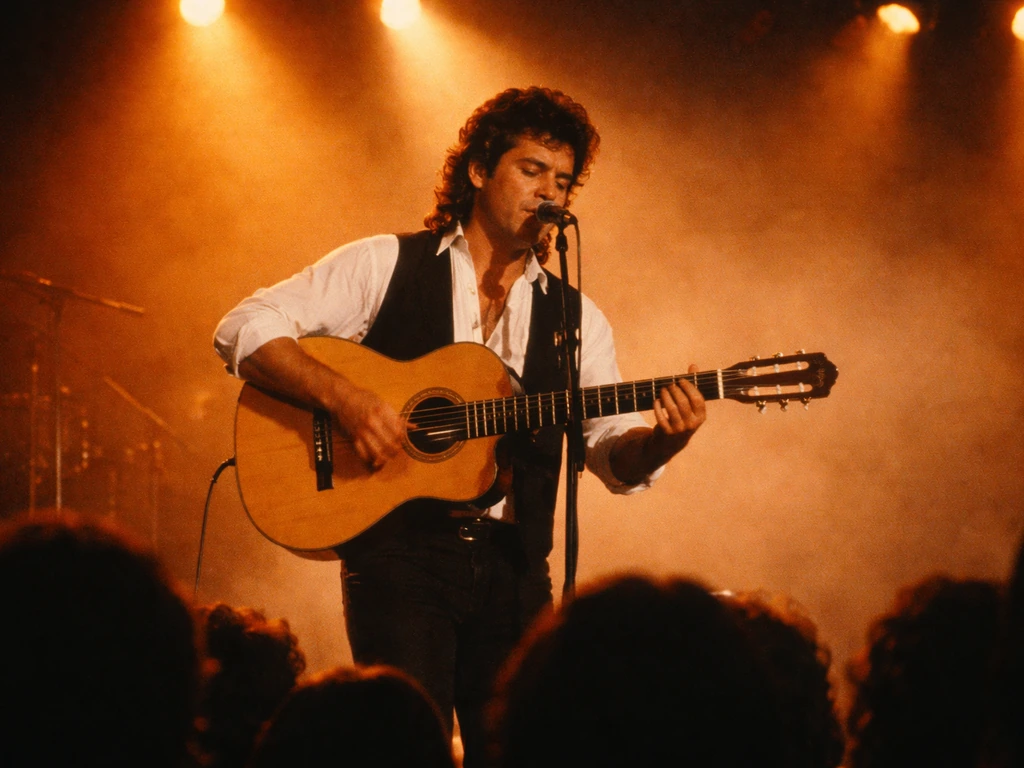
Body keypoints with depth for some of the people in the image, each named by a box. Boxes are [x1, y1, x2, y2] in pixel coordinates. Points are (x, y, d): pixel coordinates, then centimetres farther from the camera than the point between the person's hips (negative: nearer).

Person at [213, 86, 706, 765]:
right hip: (400, 553, -4)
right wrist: (342, 396, -17)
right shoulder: (387, 266, 3)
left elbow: (617, 457, 8)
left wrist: (663, 438, -15)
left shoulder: (575, 320, 13)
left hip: (514, 568, 4)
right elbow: (246, 330, -3)